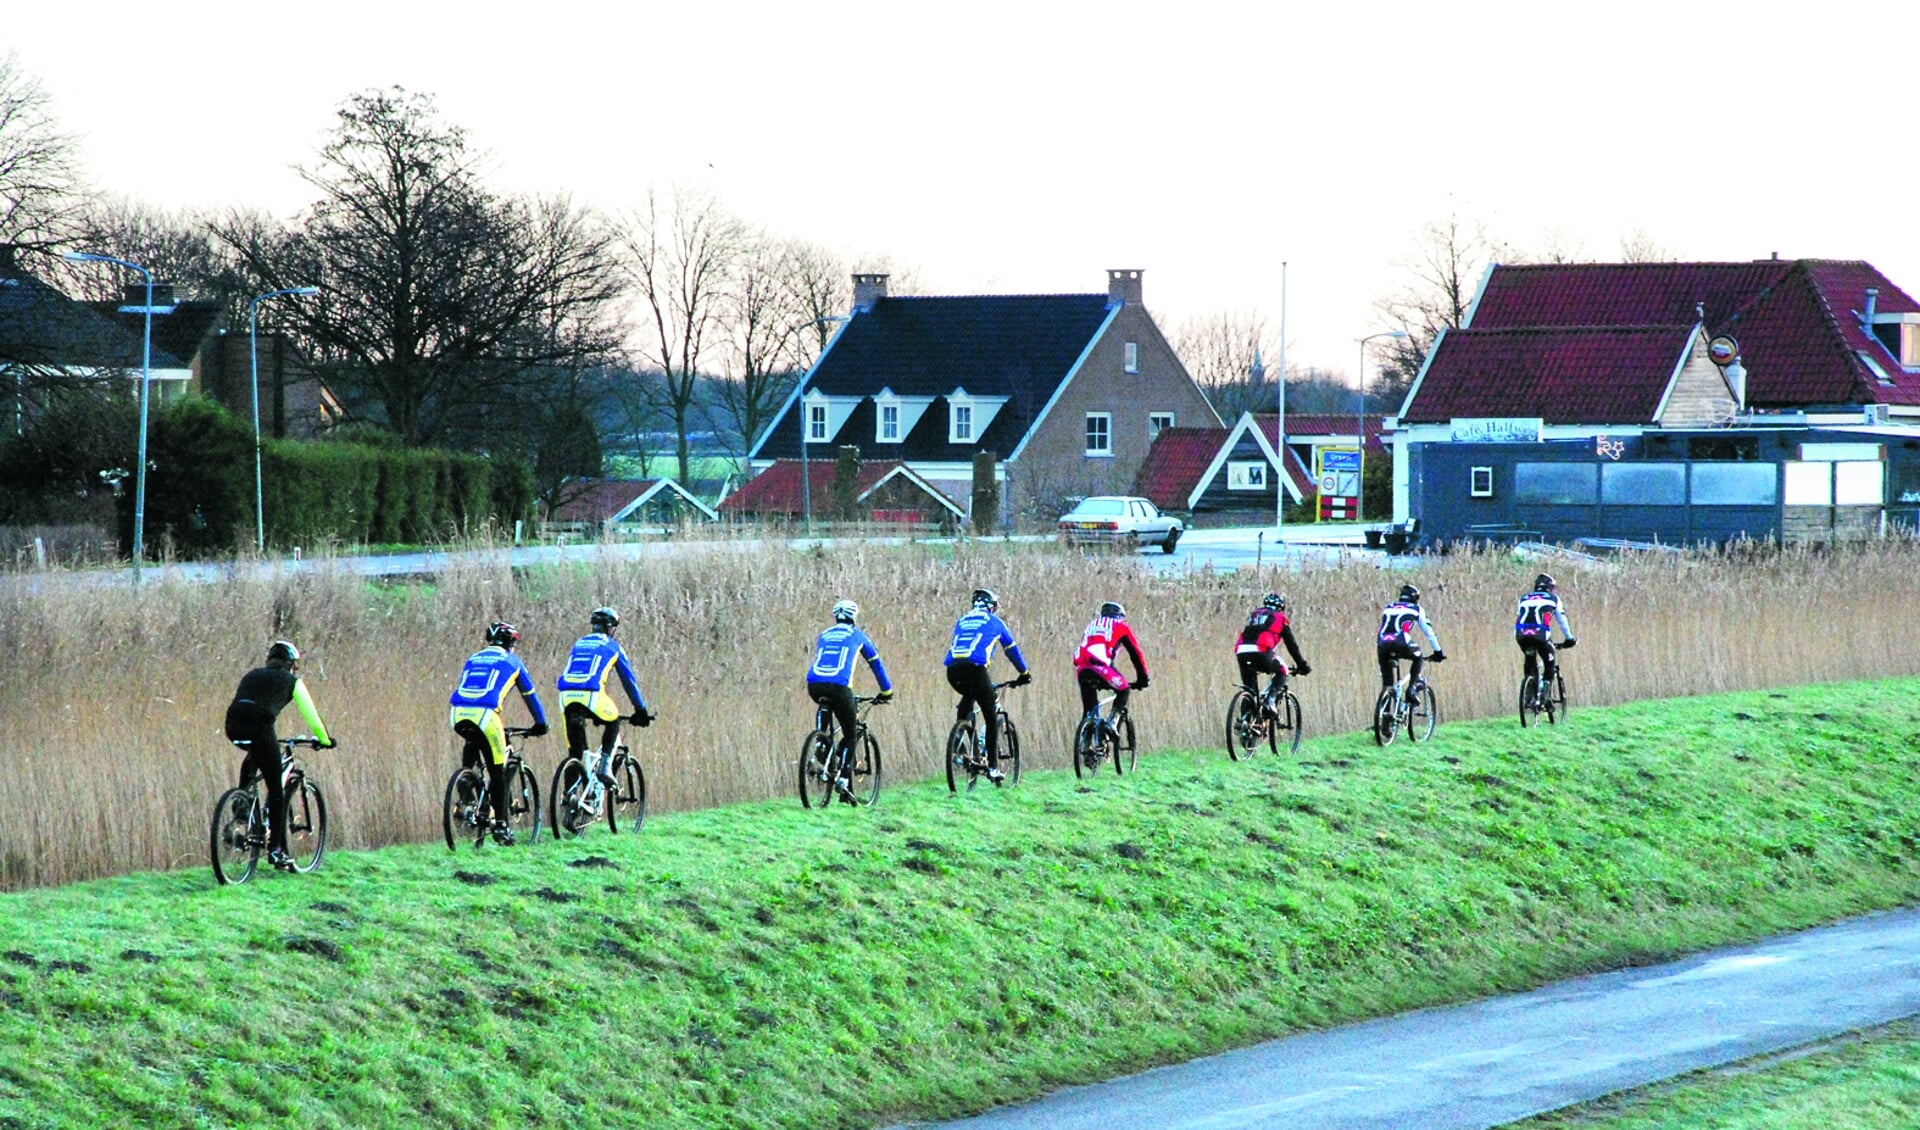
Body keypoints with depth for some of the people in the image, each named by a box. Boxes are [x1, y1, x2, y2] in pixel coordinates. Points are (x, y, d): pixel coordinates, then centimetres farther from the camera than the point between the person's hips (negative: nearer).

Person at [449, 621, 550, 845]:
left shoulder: (473, 659, 30)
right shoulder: (511, 661, 19)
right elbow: (529, 694, 24)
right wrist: (540, 723, 36)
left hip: (457, 715, 4)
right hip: (485, 715, -4)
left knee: (473, 743, 36)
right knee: (497, 772, 6)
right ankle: (500, 825, 5)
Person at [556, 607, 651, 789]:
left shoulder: (579, 644, 30)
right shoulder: (613, 647, 17)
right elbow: (628, 680, 19)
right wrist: (641, 710, 26)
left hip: (567, 696, 4)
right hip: (591, 695, -4)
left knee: (575, 747, 12)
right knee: (613, 723, 25)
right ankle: (605, 766, 10)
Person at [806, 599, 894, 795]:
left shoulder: (824, 636, 28)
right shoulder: (857, 636, 19)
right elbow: (876, 664, 25)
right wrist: (886, 691, 36)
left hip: (814, 686, 3)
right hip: (839, 688, -3)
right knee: (850, 735, 9)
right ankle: (843, 779, -5)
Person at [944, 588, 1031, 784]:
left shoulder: (962, 621, 29)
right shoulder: (994, 622, 19)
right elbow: (1012, 650, 27)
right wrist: (1024, 674, 42)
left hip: (953, 669, 4)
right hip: (975, 668, -4)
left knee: (968, 697, 37)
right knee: (992, 717, 7)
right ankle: (993, 766, 1)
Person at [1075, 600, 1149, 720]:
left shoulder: (1091, 625, 35)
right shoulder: (1121, 627, 20)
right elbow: (1135, 653, 21)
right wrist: (1143, 679, 30)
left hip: (1081, 670, 5)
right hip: (1100, 666, -5)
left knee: (1089, 710, 17)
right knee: (1123, 691, 16)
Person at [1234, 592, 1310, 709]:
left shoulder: (1253, 615, 34)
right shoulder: (1280, 618, 20)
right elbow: (1292, 645, 20)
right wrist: (1303, 666, 29)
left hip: (1241, 653, 4)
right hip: (1261, 653, -4)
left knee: (1249, 689, 17)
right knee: (1282, 671, 21)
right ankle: (1269, 699, 2)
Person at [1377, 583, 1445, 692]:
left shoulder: (1388, 608, 33)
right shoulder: (1416, 609, 23)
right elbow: (1428, 632, 28)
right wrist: (1438, 652, 38)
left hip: (1383, 646, 3)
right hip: (1401, 644, -3)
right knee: (1418, 658, 25)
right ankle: (1411, 687, 11)